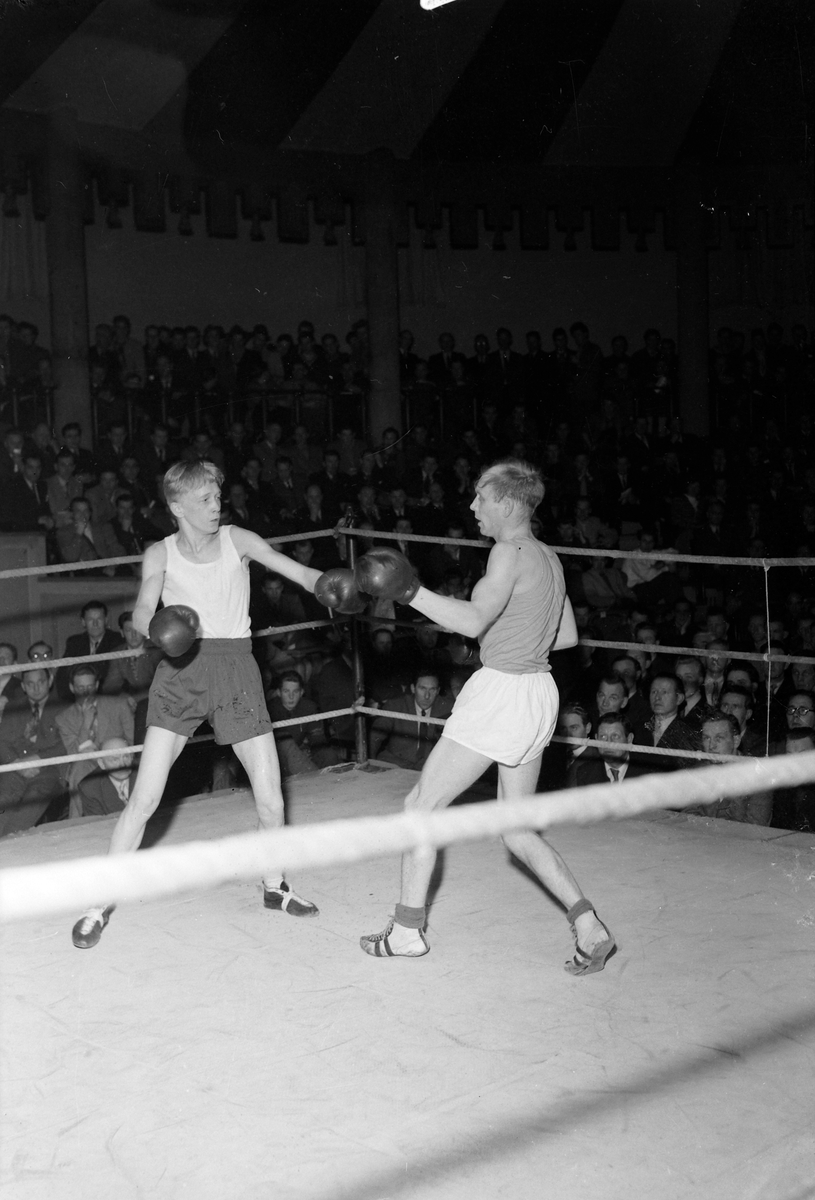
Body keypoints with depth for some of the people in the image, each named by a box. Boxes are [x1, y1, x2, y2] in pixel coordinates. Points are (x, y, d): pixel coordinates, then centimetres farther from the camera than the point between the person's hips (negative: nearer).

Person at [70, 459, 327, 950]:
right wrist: (156, 625, -37)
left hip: (236, 666, 1)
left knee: (271, 799, 1)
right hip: (182, 670, -1)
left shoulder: (237, 540, 1)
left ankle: (274, 885, 28)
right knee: (144, 800, -8)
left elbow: (299, 571, -9)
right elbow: (141, 612, -13)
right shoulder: (161, 554, 1)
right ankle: (102, 903, 6)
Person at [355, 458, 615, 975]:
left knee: (422, 806, 4)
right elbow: (568, 636, 20)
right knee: (517, 831, 15)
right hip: (539, 692, 9)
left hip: (501, 693, -9)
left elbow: (473, 620, -25)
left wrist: (410, 591, -24)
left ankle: (408, 929, 12)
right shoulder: (549, 558, 14)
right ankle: (590, 927, 6)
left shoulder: (511, 552, -13)